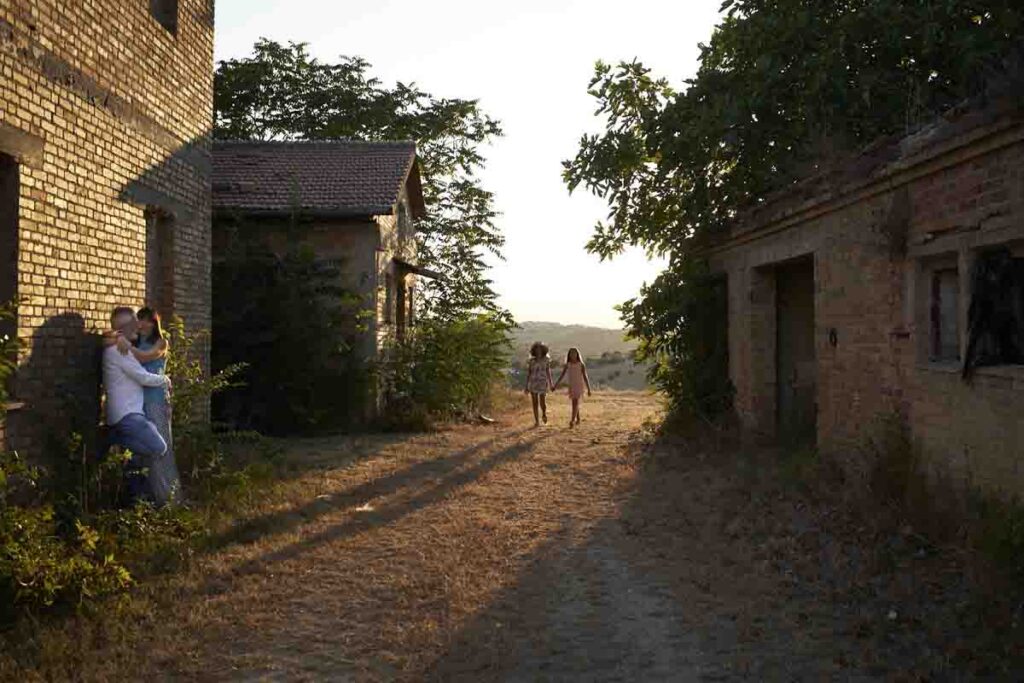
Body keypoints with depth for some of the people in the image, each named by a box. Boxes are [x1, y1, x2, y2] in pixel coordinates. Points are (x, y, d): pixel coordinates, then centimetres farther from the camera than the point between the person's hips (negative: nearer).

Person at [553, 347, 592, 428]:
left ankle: (572, 420, -24)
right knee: (575, 403, 14)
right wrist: (555, 386, -9)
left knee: (576, 402, -16)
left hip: (579, 386, -4)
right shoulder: (567, 365, 2)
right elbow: (561, 376, 0)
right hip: (571, 386, 4)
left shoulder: (581, 365, -7)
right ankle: (578, 419, 30)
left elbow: (585, 377, -5)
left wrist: (588, 389, -6)